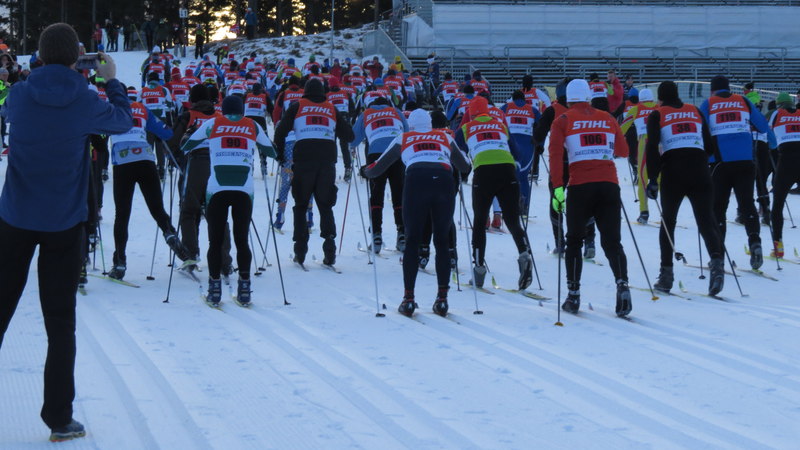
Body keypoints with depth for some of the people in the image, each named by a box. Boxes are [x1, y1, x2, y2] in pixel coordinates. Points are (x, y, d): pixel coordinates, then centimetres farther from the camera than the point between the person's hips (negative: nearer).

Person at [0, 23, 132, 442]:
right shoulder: (84, 102, -12)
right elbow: (123, 120, 9)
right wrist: (111, 81, 23)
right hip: (64, 224, -1)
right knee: (60, 323, 6)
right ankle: (59, 418, 7)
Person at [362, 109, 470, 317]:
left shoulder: (403, 139, 24)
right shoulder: (445, 137, 28)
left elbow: (377, 168, 29)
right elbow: (464, 167, 36)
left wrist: (365, 171, 52)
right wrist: (465, 166, 61)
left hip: (416, 183, -1)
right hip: (444, 183, 1)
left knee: (412, 241, 8)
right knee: (442, 242, 12)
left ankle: (408, 299, 1)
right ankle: (442, 299, 6)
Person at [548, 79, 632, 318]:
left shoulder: (563, 120, 5)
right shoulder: (607, 118, 12)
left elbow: (555, 154, -7)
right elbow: (623, 151, 19)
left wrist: (557, 187, -11)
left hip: (580, 187, -1)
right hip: (609, 185, 2)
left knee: (574, 241, 13)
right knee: (611, 241, 3)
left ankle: (573, 294, 11)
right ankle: (622, 284, -20)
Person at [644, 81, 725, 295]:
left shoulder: (657, 115, 9)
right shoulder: (695, 111, 18)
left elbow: (652, 147, -4)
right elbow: (710, 146, 18)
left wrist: (652, 179, -5)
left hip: (673, 172, -2)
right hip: (699, 171, 2)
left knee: (668, 222, 14)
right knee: (706, 221, -5)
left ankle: (666, 274, 10)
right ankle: (716, 260, -31)